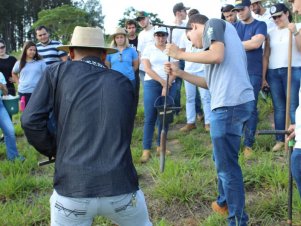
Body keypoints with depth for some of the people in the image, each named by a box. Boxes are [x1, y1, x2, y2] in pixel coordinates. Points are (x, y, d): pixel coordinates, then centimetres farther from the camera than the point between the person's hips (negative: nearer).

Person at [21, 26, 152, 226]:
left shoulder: (57, 72, 4)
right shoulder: (124, 83, 11)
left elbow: (31, 120, -4)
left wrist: (54, 151, 13)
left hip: (72, 189, -1)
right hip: (120, 188, 2)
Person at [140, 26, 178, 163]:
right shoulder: (148, 50, 5)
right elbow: (147, 69, -5)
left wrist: (167, 85, -10)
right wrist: (162, 82, -12)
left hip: (170, 85, 3)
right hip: (152, 84, -3)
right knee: (150, 118, -6)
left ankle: (160, 146, 16)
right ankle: (146, 150, -4)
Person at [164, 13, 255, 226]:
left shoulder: (213, 23, 2)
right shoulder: (219, 36, 28)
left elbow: (217, 56, -17)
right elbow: (211, 82, 24)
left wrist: (181, 54, -6)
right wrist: (179, 73, 23)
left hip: (229, 104, -10)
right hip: (237, 101, 10)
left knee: (227, 165, 0)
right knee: (225, 160, 25)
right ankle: (224, 202, 41)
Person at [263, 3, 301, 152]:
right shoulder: (271, 34, 13)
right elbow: (266, 57, 11)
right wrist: (263, 77, 5)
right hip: (273, 73, 4)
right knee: (278, 108, 6)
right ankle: (280, 140, 10)